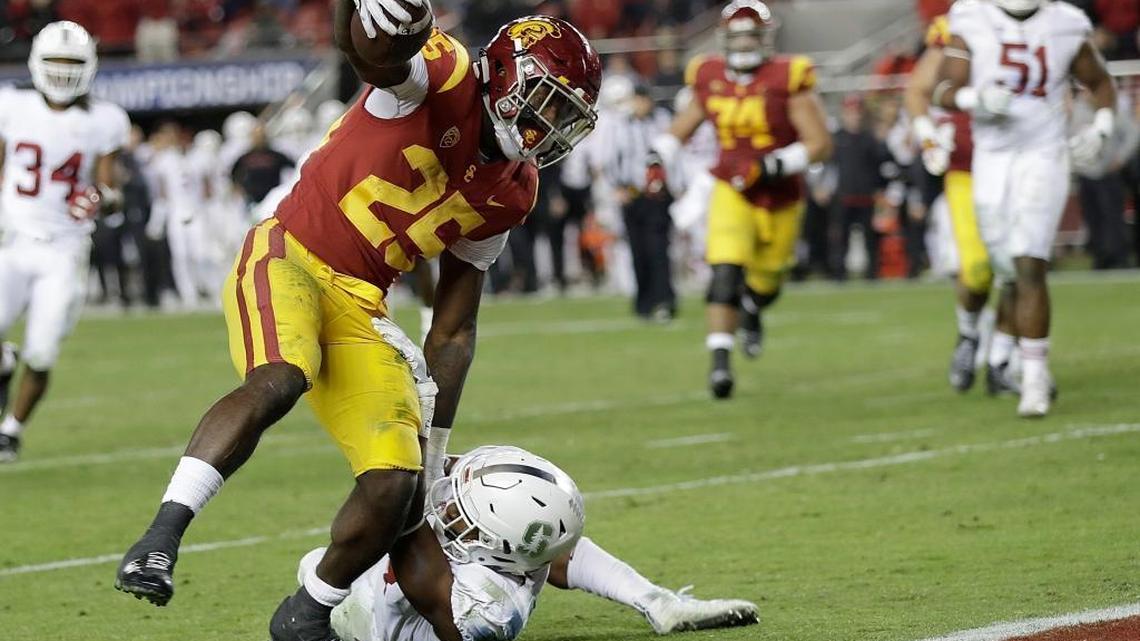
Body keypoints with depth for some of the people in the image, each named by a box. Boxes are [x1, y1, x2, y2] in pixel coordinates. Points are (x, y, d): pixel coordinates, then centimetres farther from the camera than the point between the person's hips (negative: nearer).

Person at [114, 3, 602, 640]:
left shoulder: (511, 192, 11)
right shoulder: (448, 75, -10)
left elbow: (454, 329, 15)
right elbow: (372, 53, -36)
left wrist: (436, 446, 10)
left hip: (360, 310, 7)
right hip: (286, 259, -7)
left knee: (396, 484, -8)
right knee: (278, 382, -37)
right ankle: (161, 538, -35)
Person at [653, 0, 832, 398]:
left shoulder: (787, 80, -16)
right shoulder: (710, 79, -4)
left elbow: (820, 144, -17)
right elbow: (687, 121, 16)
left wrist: (774, 166, -27)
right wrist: (660, 156, 1)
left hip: (780, 200, -1)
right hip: (732, 195, 1)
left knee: (765, 283, 18)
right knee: (725, 275, -22)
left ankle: (752, 310, 55)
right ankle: (720, 363, -24)